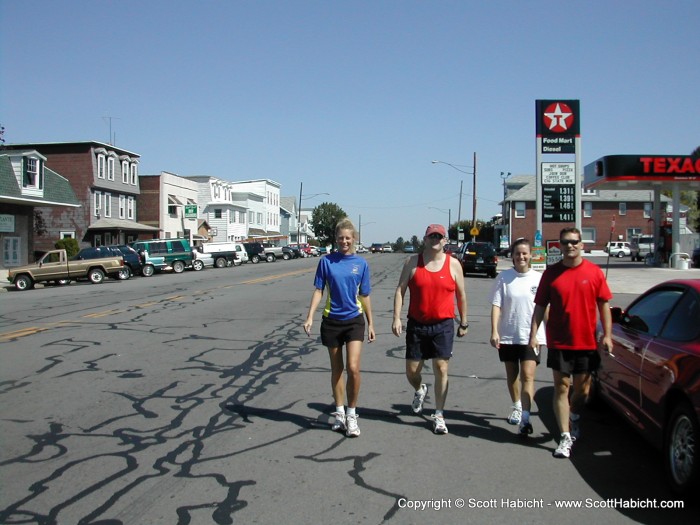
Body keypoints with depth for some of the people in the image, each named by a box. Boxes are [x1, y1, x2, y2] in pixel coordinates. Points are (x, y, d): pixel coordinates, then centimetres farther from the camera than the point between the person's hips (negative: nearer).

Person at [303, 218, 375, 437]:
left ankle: (351, 415, 5)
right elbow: (318, 291, -1)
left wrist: (371, 324, 9)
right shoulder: (327, 261, -3)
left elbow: (364, 296, 6)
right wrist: (310, 317, -10)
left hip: (354, 320, 0)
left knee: (353, 368, -13)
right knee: (336, 369, 12)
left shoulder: (361, 263, 0)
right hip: (331, 320, 1)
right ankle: (339, 413, 28)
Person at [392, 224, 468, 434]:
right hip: (416, 325, 1)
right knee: (411, 370, 6)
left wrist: (463, 323, 9)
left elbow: (461, 295, 8)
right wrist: (397, 318, -9)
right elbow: (400, 290, 0)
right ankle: (420, 390, 42)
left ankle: (439, 416, 9)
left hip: (443, 325, -1)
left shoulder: (453, 264, 2)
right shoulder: (413, 262, 2)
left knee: (441, 369, -4)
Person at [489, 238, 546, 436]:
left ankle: (525, 418, -15)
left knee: (527, 376, -12)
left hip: (532, 336, -2)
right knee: (512, 375, 17)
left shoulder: (539, 278, -2)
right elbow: (496, 305, -5)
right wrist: (494, 332, -13)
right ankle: (516, 407, 39)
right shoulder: (504, 277, -3)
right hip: (508, 335, 2)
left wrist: (547, 334, 4)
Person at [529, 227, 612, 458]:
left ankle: (573, 418, 41)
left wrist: (607, 335, -3)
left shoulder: (594, 272, 0)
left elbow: (604, 305, 3)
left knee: (582, 388, 13)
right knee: (562, 387, -1)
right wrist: (533, 334, -6)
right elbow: (540, 307, 1)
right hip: (558, 342, -1)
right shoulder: (551, 273, 0)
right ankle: (565, 437, 4)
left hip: (586, 342, 1)